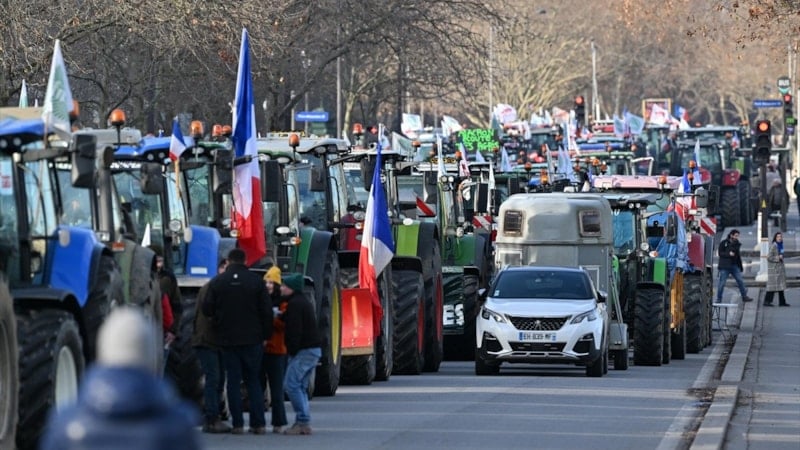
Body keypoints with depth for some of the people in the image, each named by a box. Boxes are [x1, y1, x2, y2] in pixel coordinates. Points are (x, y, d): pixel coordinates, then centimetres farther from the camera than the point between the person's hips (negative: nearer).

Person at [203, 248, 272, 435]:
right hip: (252, 339, 0)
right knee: (253, 381, 9)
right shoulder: (256, 281, -2)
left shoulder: (218, 282, -1)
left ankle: (238, 424, -1)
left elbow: (207, 309, 0)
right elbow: (266, 311, -2)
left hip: (228, 339, 0)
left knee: (233, 381, 5)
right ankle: (258, 423, 3)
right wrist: (265, 335, 7)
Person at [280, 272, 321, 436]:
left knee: (291, 384, -10)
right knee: (301, 387, 12)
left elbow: (295, 330, -19)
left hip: (303, 350, -10)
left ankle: (303, 422, -14)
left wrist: (292, 350, -16)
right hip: (314, 349, 10)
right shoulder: (304, 302, 20)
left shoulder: (295, 304, -13)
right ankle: (304, 423, 10)